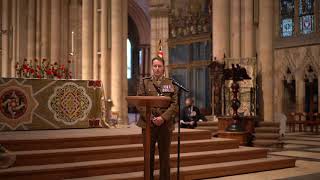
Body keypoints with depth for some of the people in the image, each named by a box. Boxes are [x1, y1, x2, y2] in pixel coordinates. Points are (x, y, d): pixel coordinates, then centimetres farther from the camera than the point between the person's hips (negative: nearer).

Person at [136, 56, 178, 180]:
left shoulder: (171, 83, 8)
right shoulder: (144, 82, 7)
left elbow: (175, 104, 0)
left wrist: (163, 118, -12)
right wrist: (151, 118, -12)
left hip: (166, 125, 0)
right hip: (148, 124, 0)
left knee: (165, 156, 5)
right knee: (149, 156, 5)